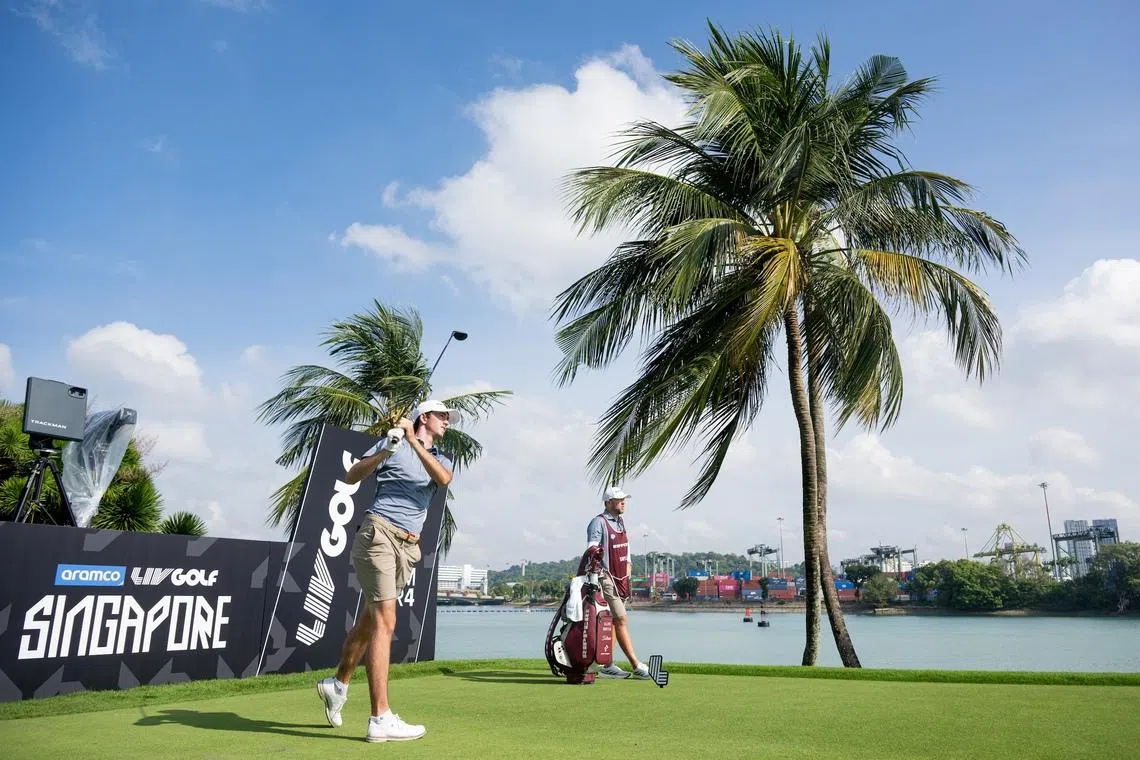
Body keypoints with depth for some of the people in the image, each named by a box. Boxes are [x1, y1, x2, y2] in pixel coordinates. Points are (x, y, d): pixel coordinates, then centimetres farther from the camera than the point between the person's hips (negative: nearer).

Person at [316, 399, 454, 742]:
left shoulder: (441, 459, 17)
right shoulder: (392, 443, 5)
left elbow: (443, 479, -7)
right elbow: (351, 477, -1)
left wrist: (414, 443, -16)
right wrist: (386, 451, -15)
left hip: (409, 546, 6)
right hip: (378, 533, -6)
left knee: (370, 619, 16)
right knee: (384, 623, -13)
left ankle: (338, 683, 38)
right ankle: (381, 719, -14)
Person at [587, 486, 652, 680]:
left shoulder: (621, 521, 17)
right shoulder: (598, 523, -9)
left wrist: (628, 566, 12)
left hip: (621, 577, 8)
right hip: (606, 577, -8)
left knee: (613, 622, 9)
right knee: (620, 619, -10)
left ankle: (607, 665, 15)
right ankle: (637, 666, -10)